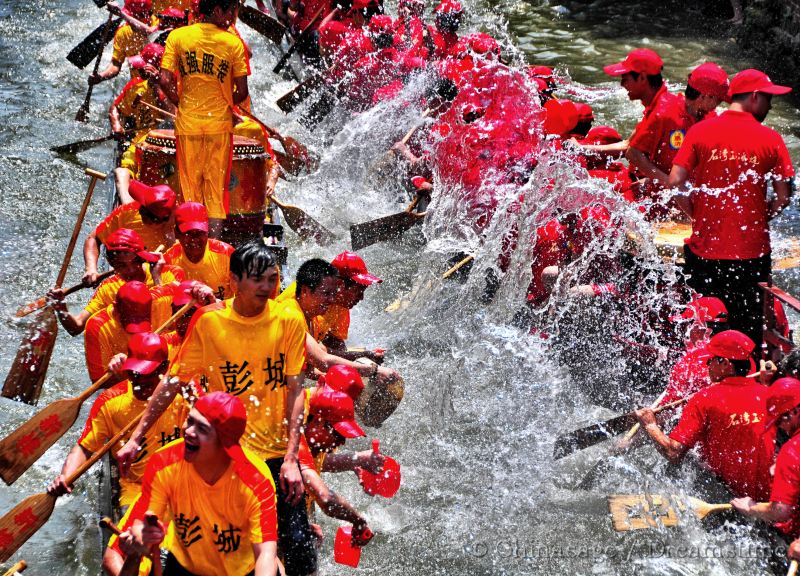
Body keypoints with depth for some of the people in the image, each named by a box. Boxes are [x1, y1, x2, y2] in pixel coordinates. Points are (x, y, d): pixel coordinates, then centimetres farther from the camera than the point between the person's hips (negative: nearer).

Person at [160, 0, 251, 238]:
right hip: (219, 123, -1)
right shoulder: (233, 43, -7)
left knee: (190, 185, 12)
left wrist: (182, 104, 8)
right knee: (216, 189, 7)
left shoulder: (177, 36, -2)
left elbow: (165, 81, -8)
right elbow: (242, 92, -7)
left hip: (187, 123, 1)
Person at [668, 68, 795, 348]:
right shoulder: (771, 139, -4)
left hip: (704, 249, 2)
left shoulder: (700, 131, -1)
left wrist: (698, 217, 8)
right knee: (748, 333, 10)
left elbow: (675, 182, -6)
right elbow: (784, 197, -4)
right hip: (751, 252, -1)